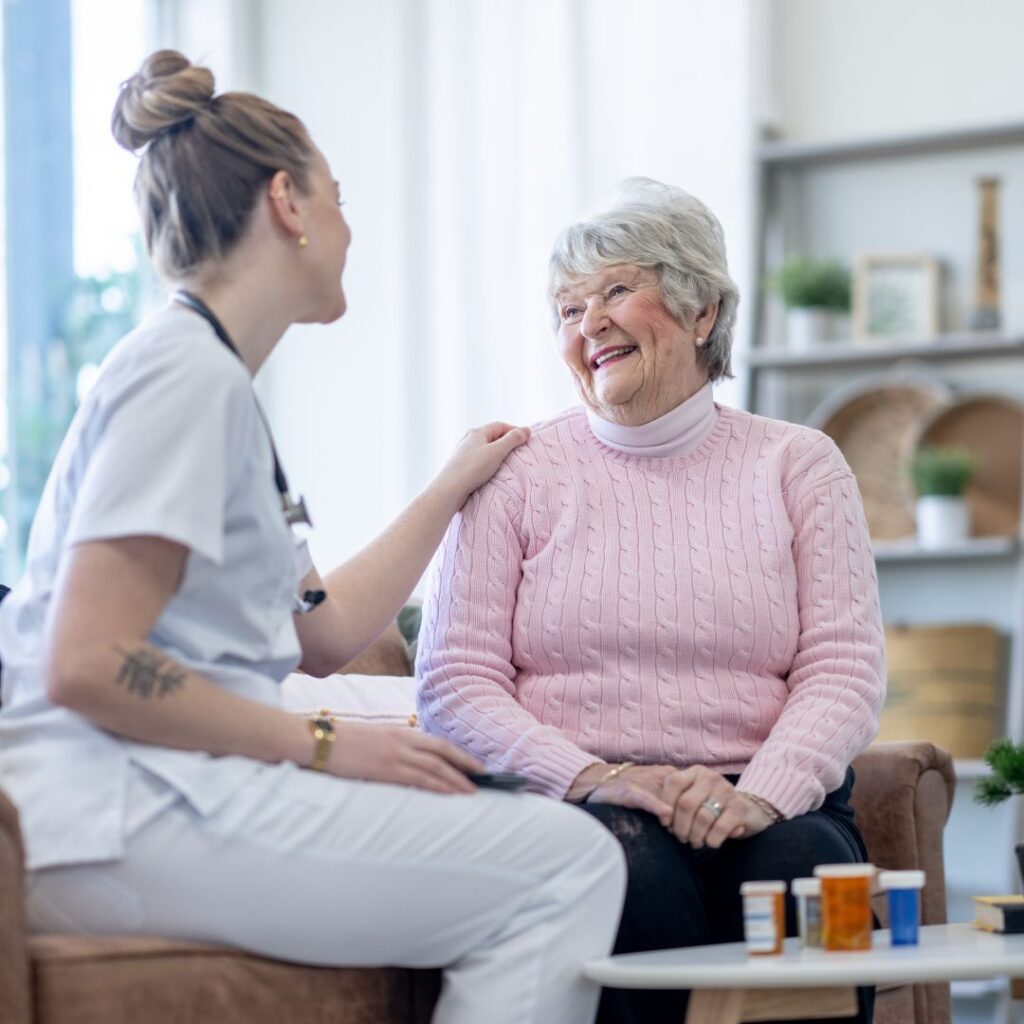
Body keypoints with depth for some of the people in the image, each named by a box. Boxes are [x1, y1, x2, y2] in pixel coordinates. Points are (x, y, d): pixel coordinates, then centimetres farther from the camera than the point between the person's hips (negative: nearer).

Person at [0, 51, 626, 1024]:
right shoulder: (186, 373, -10)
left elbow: (323, 631, 24)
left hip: (164, 794, 10)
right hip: (121, 820, -10)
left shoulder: (209, 377, 22)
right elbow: (88, 665, -19)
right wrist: (324, 745, -14)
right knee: (568, 863, -16)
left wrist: (452, 488, 34)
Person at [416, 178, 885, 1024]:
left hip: (765, 803, 2)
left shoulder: (797, 466, 14)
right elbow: (455, 679, 2)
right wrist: (590, 778, -14)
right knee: (631, 870, -35)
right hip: (576, 807, -1)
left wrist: (759, 794, -15)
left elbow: (844, 668, 4)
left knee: (804, 865, -32)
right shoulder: (518, 473, 10)